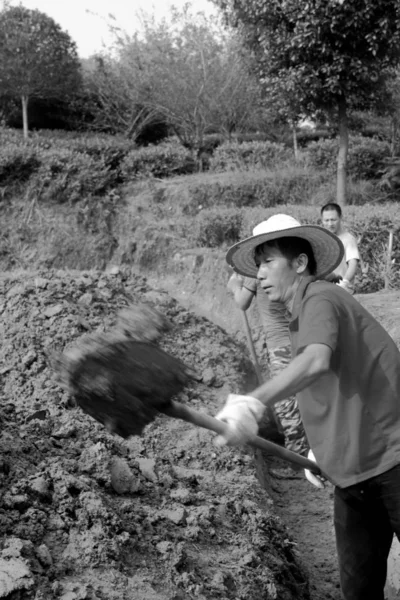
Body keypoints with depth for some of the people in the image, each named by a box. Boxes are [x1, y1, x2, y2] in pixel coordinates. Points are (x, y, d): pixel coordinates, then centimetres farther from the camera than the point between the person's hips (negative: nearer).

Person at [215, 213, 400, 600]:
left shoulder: (320, 298, -14)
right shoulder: (299, 316, 15)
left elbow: (317, 360, -36)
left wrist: (255, 401, -50)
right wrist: (323, 453, 14)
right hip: (351, 476, 8)